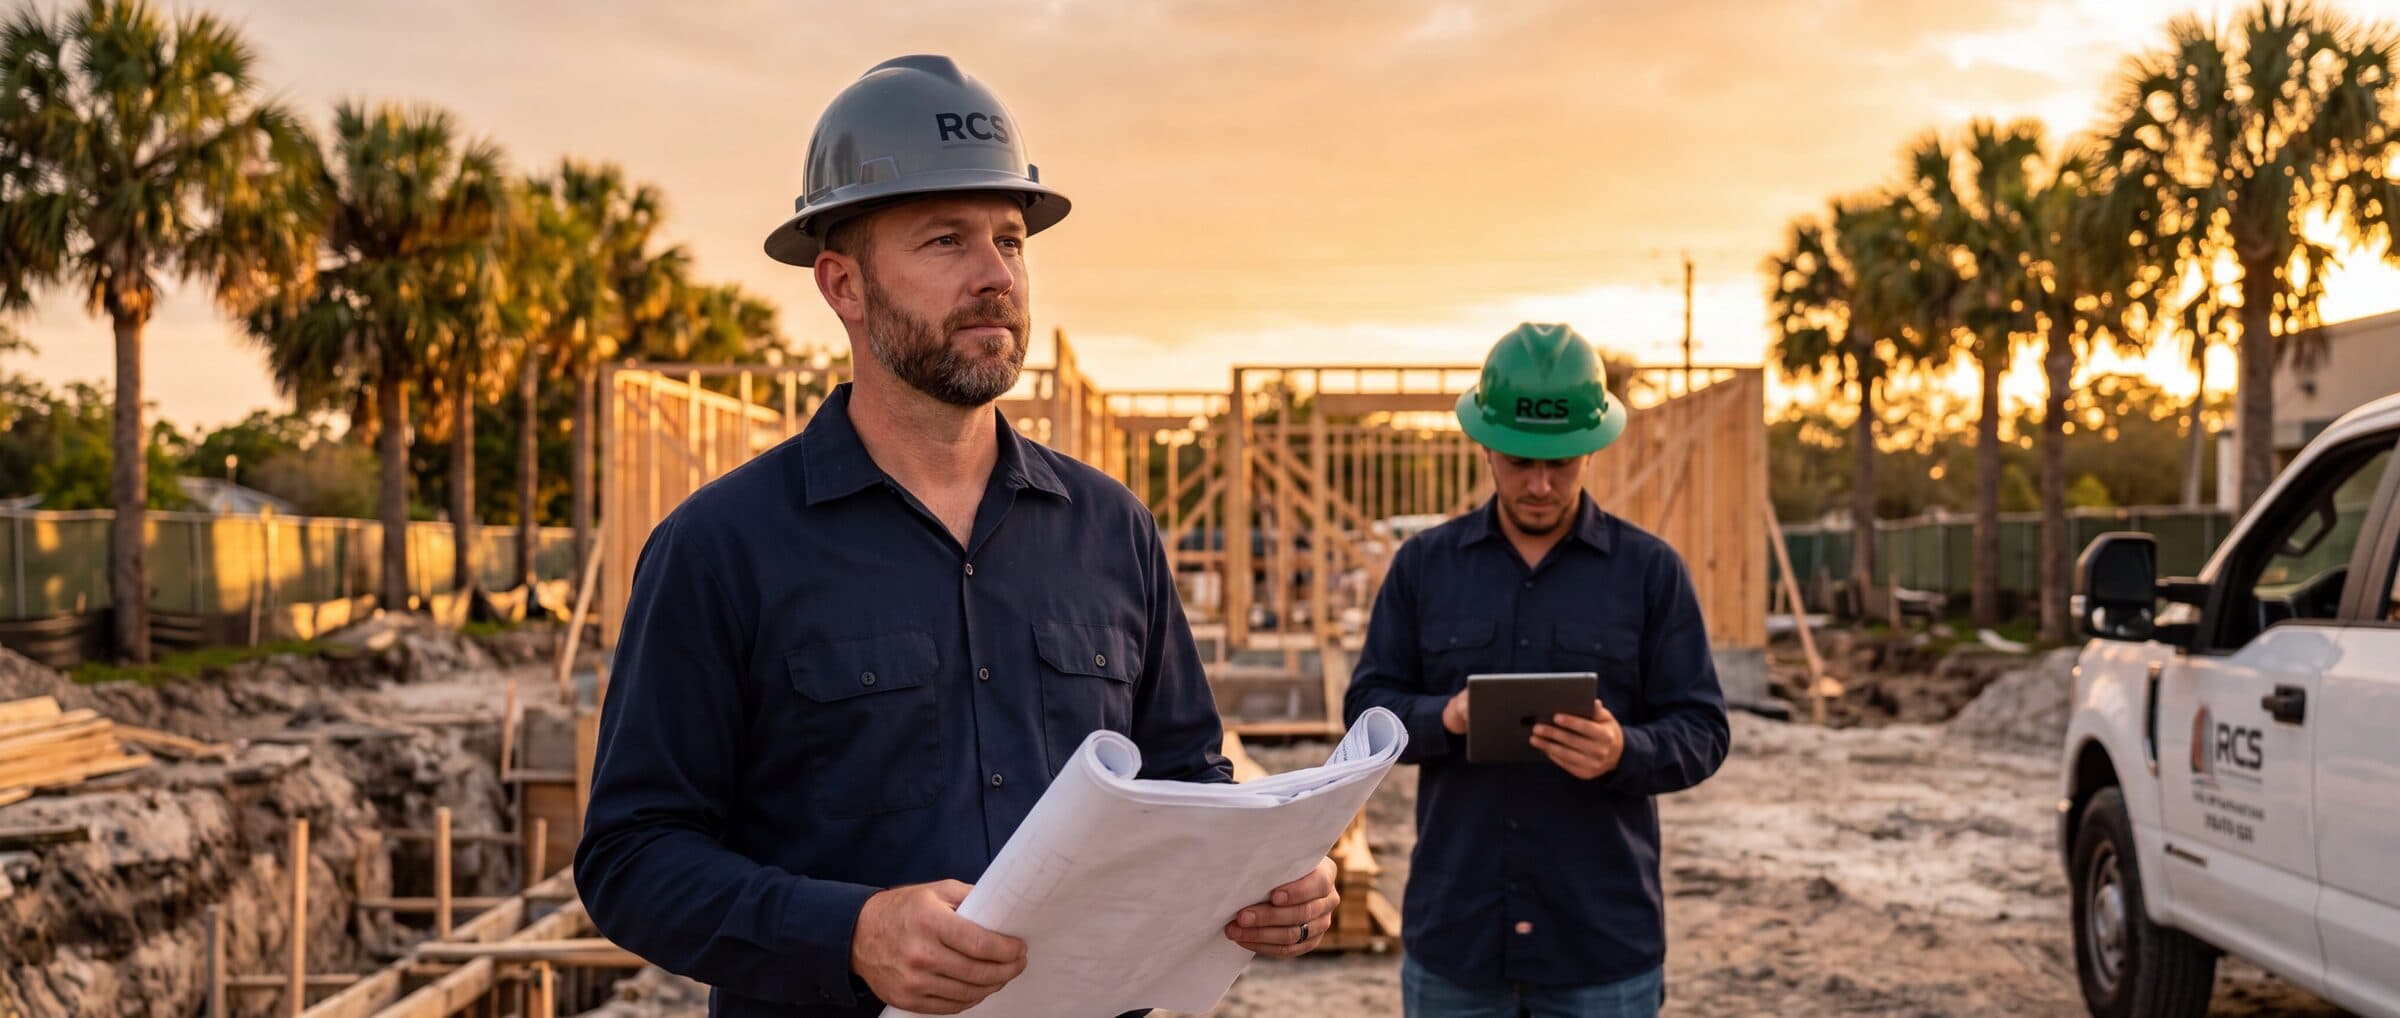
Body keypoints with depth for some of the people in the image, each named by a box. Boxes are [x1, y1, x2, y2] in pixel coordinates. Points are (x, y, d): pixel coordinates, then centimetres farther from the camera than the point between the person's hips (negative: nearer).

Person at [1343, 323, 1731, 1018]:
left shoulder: (1651, 571, 0)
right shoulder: (1424, 564, 5)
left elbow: (1701, 733, -1)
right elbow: (1366, 707, 4)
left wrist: (1623, 752, -23)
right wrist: (1443, 717, -17)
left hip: (1603, 939, -1)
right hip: (1453, 934, 2)